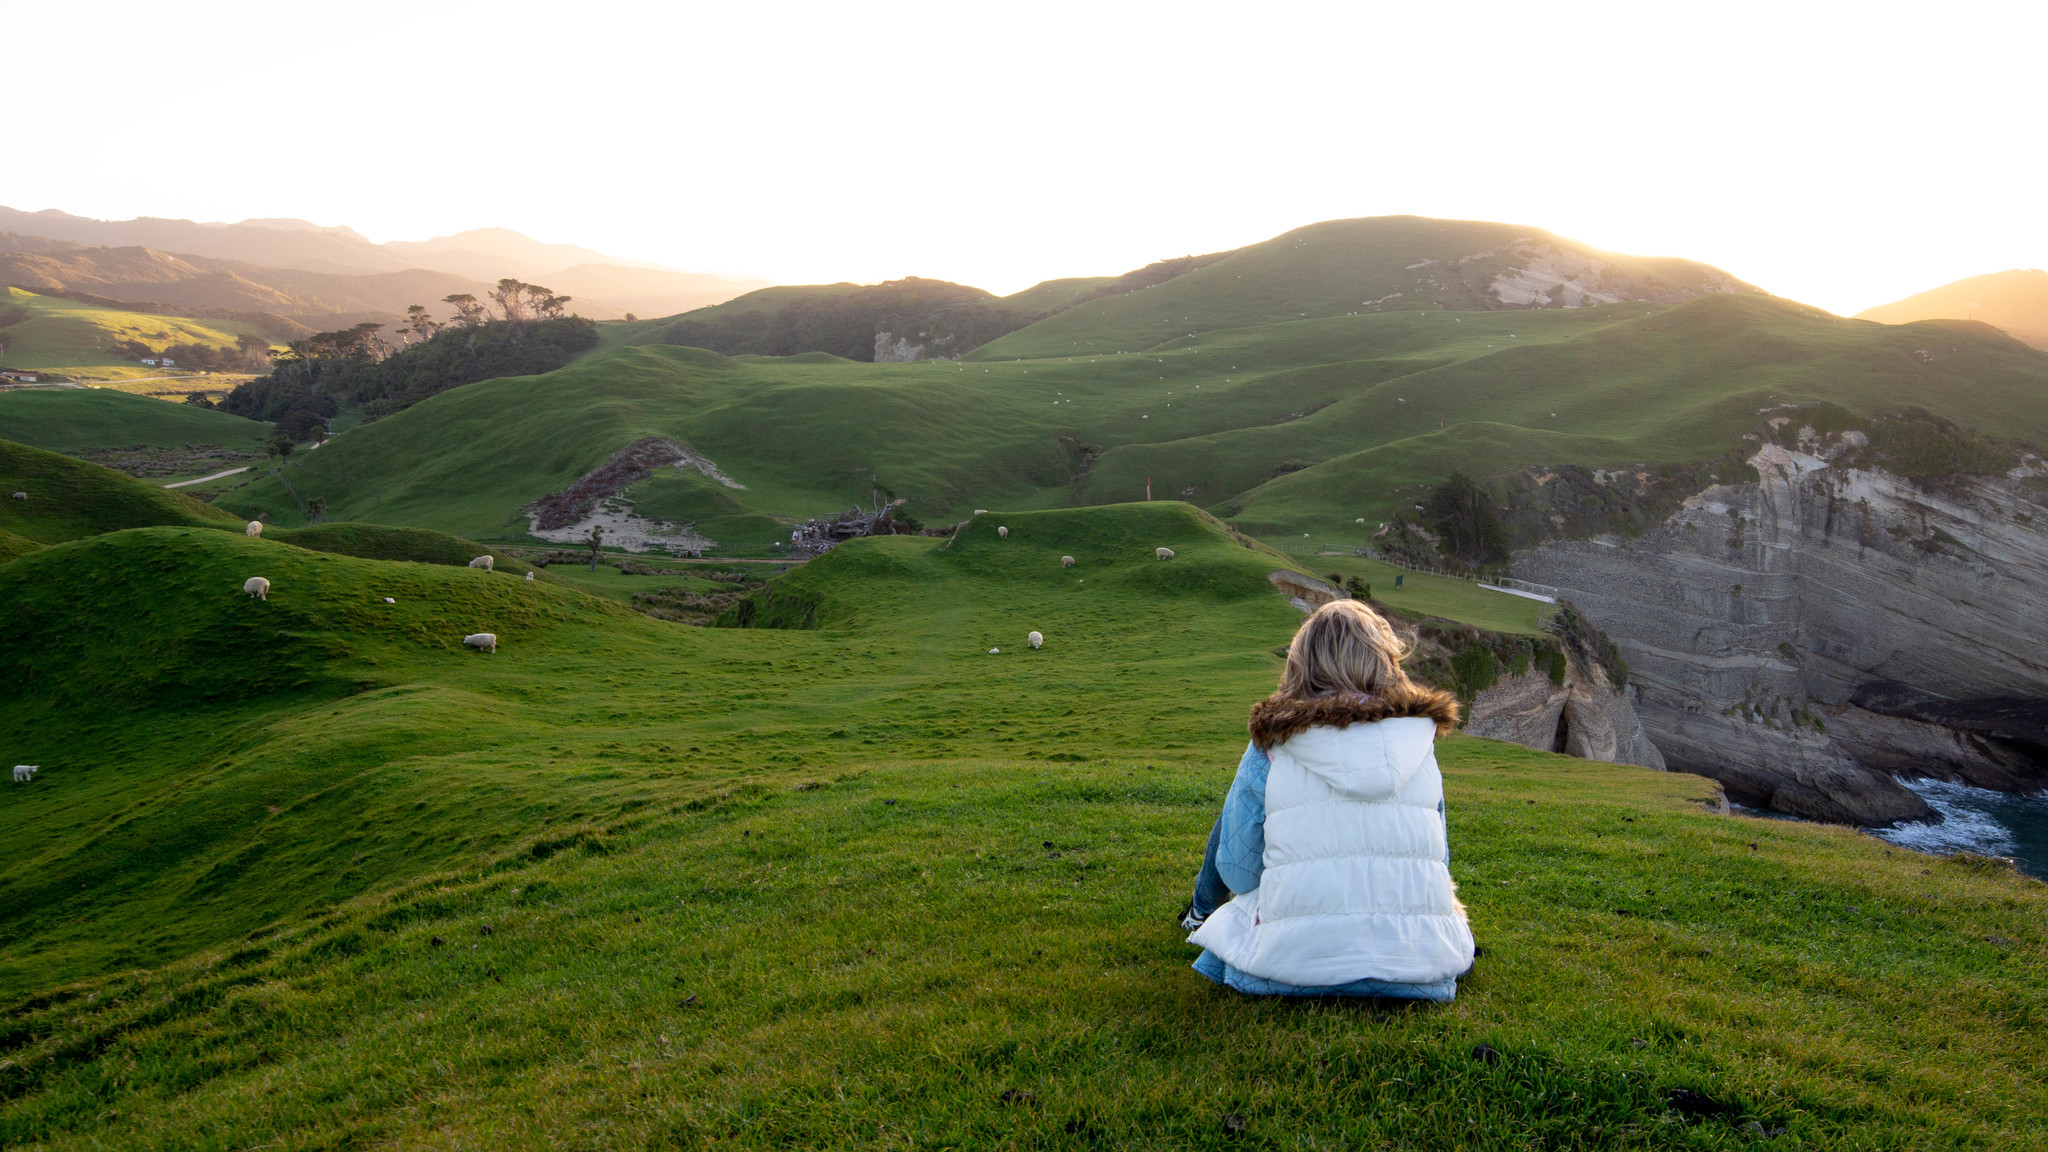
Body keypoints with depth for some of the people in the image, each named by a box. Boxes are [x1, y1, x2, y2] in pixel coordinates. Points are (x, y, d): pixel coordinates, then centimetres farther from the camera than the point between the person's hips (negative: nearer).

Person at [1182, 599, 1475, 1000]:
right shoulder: (1420, 740, 2)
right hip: (1420, 961, 2)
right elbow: (1437, 858, 13)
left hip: (1296, 960, -1)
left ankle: (1202, 911, 48)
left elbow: (1238, 872, 1)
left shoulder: (1273, 746, -5)